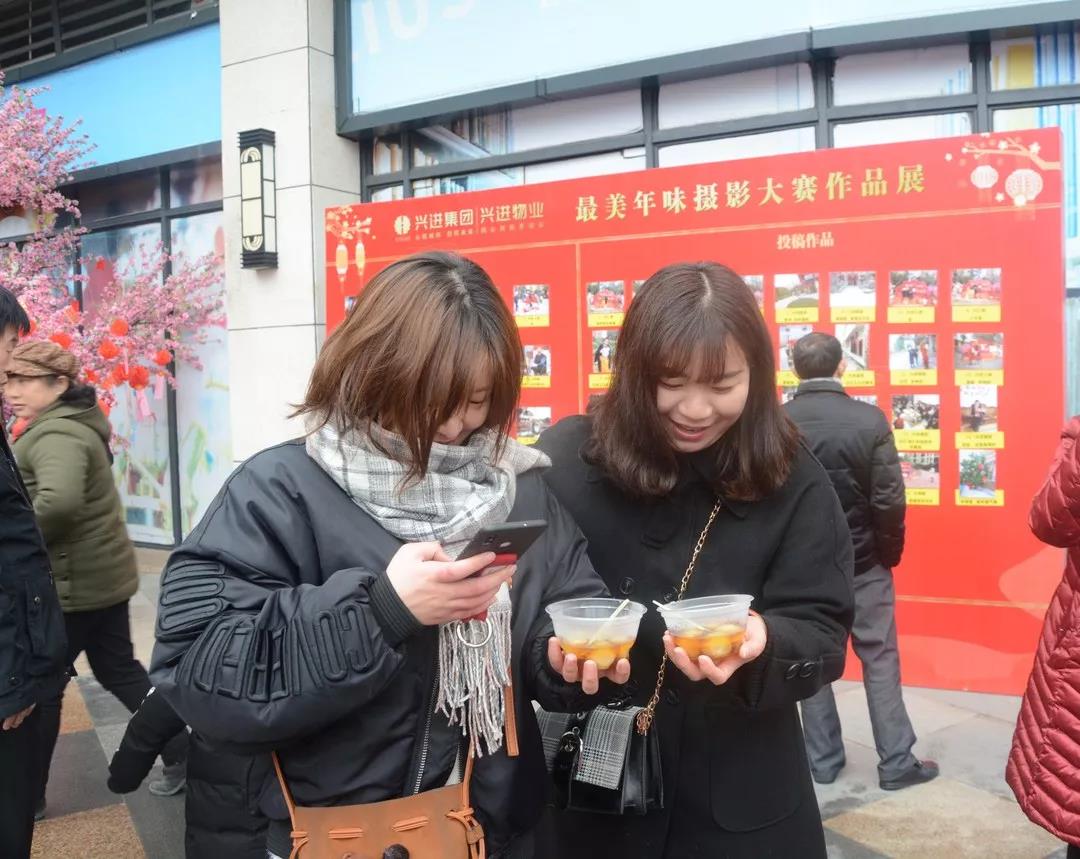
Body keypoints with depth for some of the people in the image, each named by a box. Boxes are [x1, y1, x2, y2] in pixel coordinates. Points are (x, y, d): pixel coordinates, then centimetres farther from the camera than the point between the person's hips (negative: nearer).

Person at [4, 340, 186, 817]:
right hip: (104, 575, 10)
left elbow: (57, 502, -38)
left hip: (72, 585, -10)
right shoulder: (71, 424, 13)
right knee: (119, 670, 17)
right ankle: (181, 755, 22)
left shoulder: (55, 435, -20)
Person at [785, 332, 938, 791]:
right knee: (880, 660, 10)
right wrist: (890, 553, 2)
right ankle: (897, 763, 17)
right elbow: (890, 501, -13)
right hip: (862, 564, -2)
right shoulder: (869, 420, -13)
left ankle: (822, 761, 21)